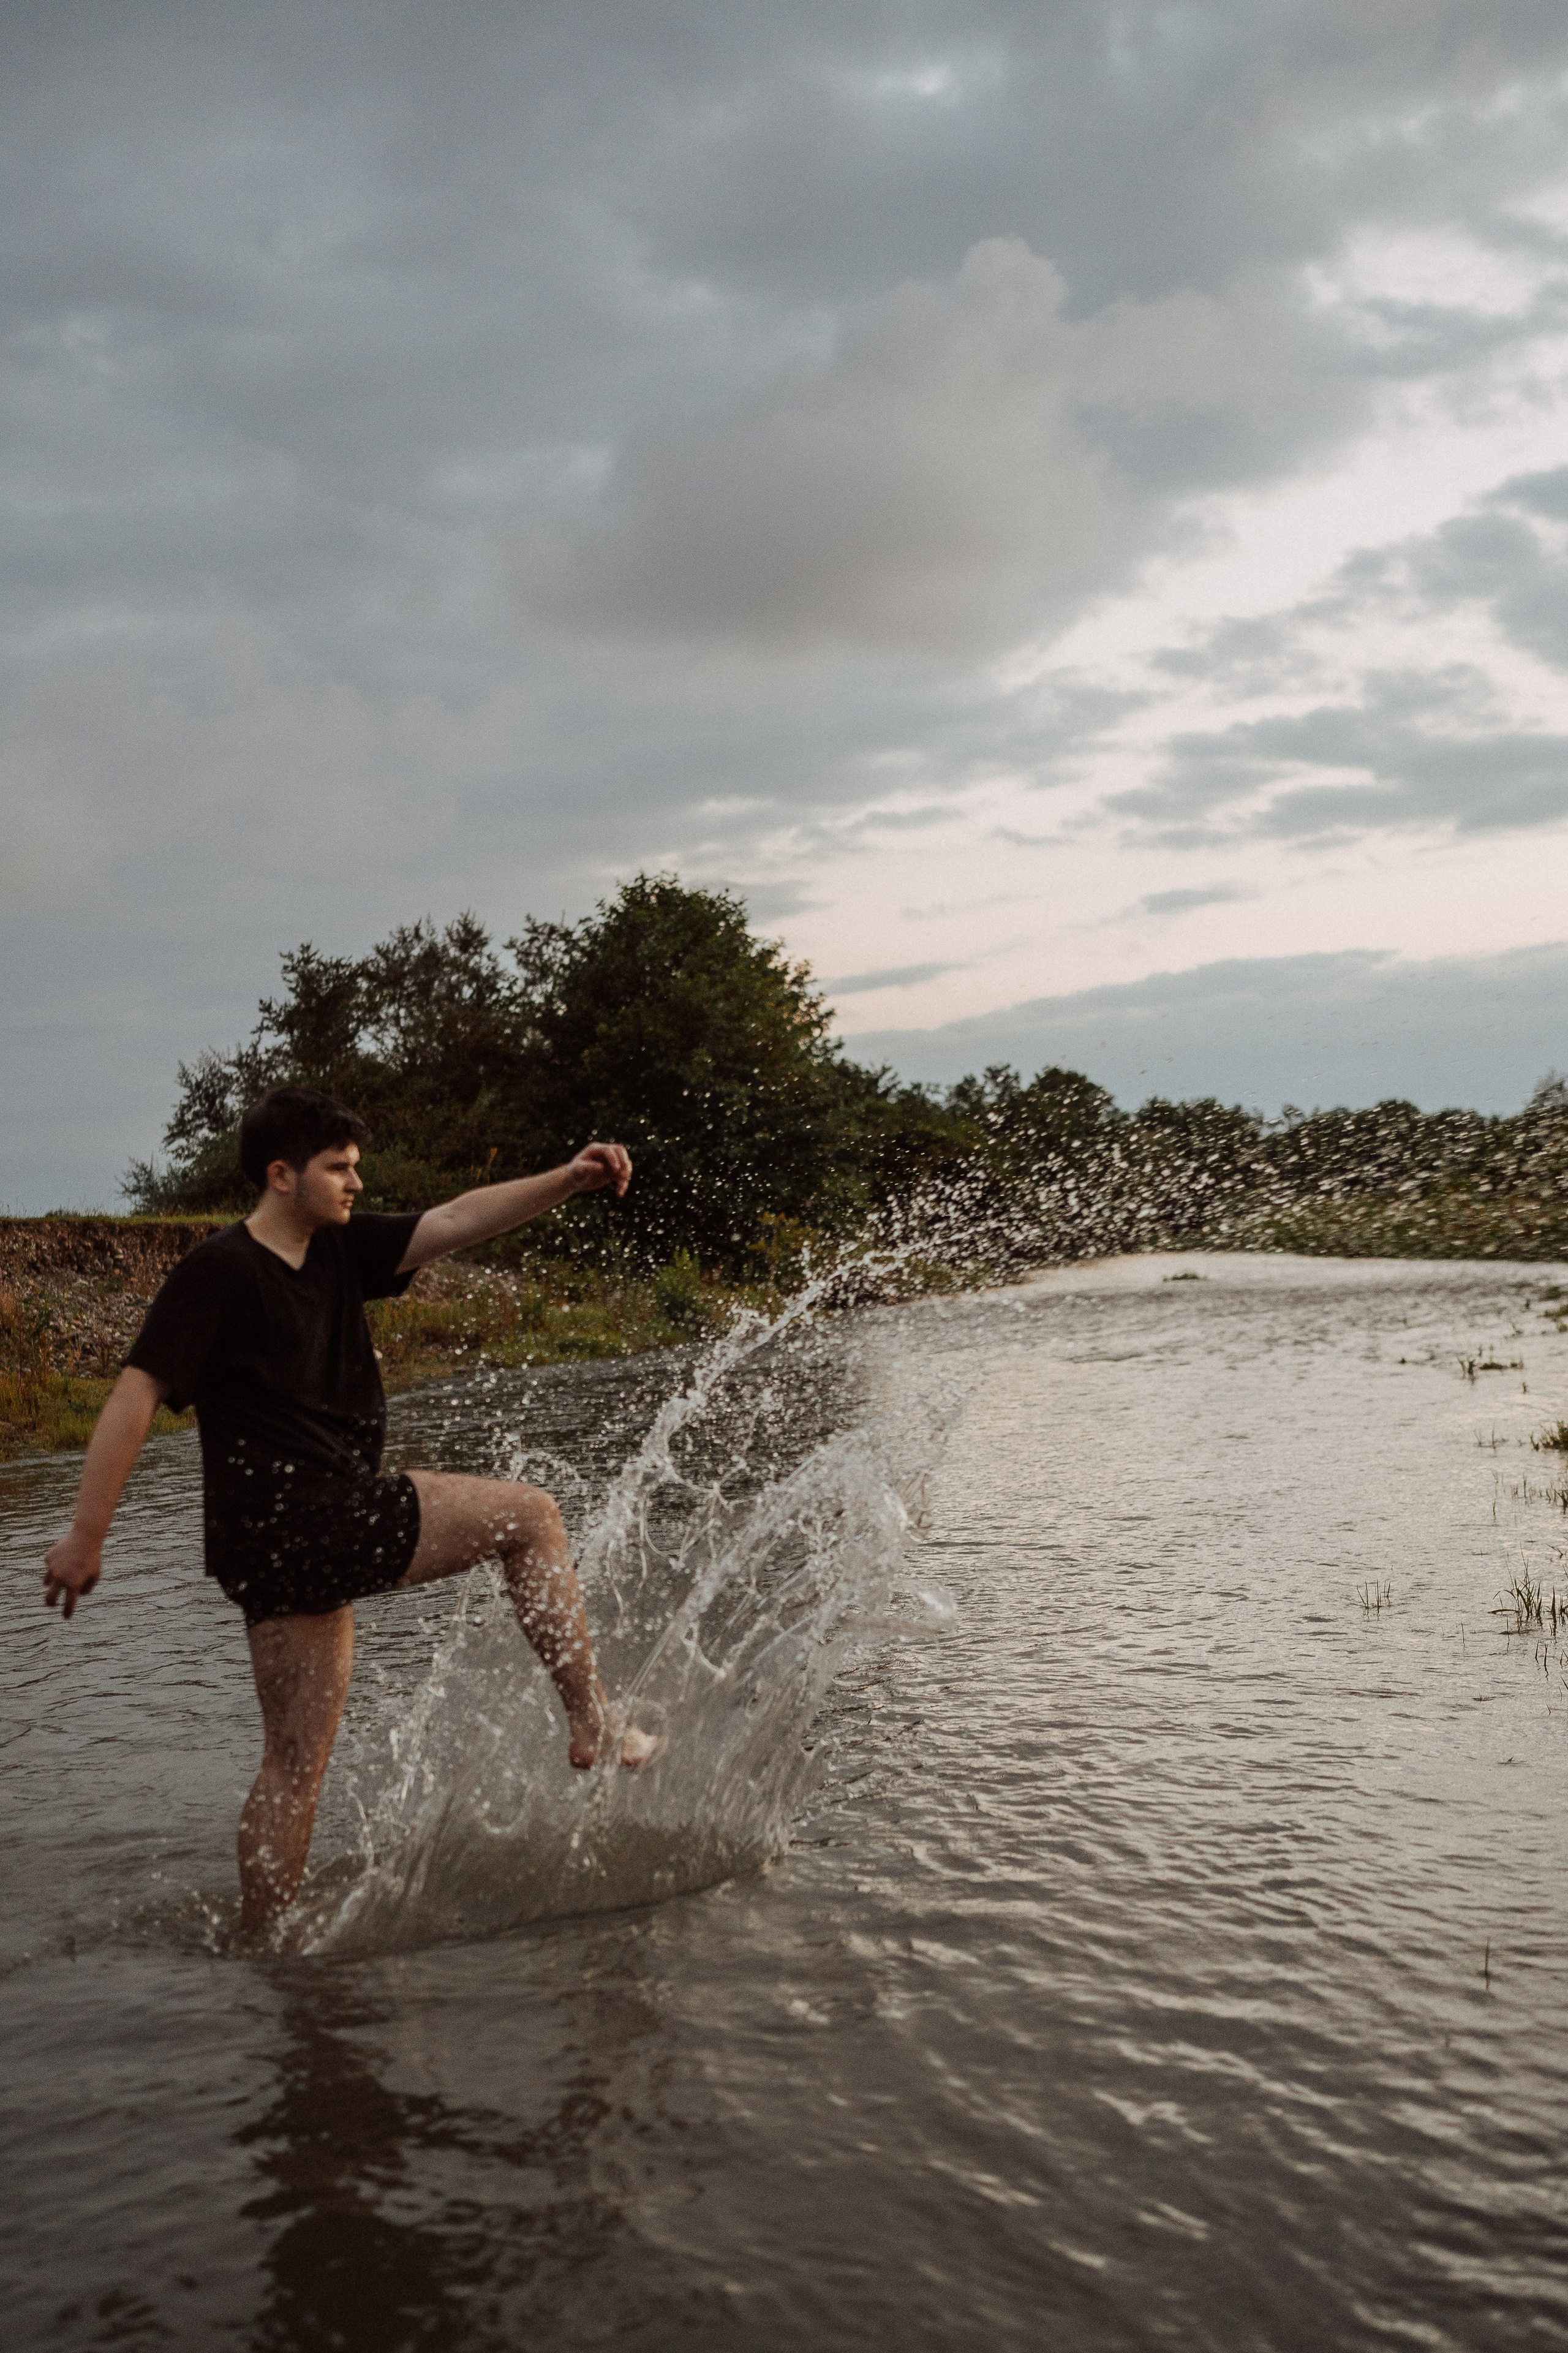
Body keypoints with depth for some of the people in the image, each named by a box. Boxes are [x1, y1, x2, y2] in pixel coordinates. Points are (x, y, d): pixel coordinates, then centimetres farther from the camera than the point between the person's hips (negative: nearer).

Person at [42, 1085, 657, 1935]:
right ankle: (592, 1721, 5)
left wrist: (569, 1180, -2)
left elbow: (458, 1221, 10)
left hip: (328, 1528, 9)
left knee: (295, 1765, 13)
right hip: (291, 1523, -9)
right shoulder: (218, 1272, -10)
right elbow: (134, 1398, -12)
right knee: (527, 1514, 0)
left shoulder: (339, 1249, 13)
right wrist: (84, 1536, -15)